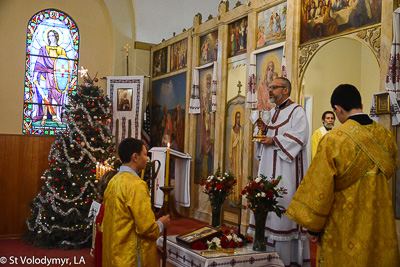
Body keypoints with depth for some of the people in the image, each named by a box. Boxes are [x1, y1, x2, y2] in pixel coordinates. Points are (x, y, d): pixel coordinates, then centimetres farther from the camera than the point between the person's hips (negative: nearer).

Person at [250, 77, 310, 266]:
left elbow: (300, 137, -16)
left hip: (287, 169, -7)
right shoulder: (271, 112, 19)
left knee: (284, 204, -7)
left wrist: (274, 141, -16)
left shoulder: (297, 111, -4)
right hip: (269, 168, 7)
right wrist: (263, 130, 1)